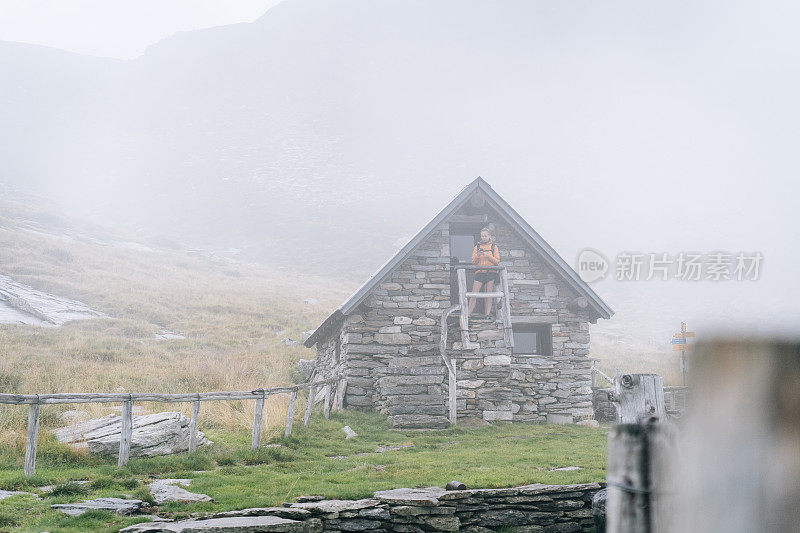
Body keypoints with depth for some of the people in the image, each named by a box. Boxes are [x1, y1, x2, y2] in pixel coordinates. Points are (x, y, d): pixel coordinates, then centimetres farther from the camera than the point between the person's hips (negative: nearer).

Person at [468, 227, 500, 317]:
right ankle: (469, 313, -7)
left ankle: (488, 314, -1)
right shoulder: (477, 247, 13)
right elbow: (473, 262, 9)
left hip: (491, 272, -1)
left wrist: (489, 257, -13)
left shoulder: (494, 247, 10)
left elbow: (497, 261, 3)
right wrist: (477, 256, -11)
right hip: (479, 273, 1)